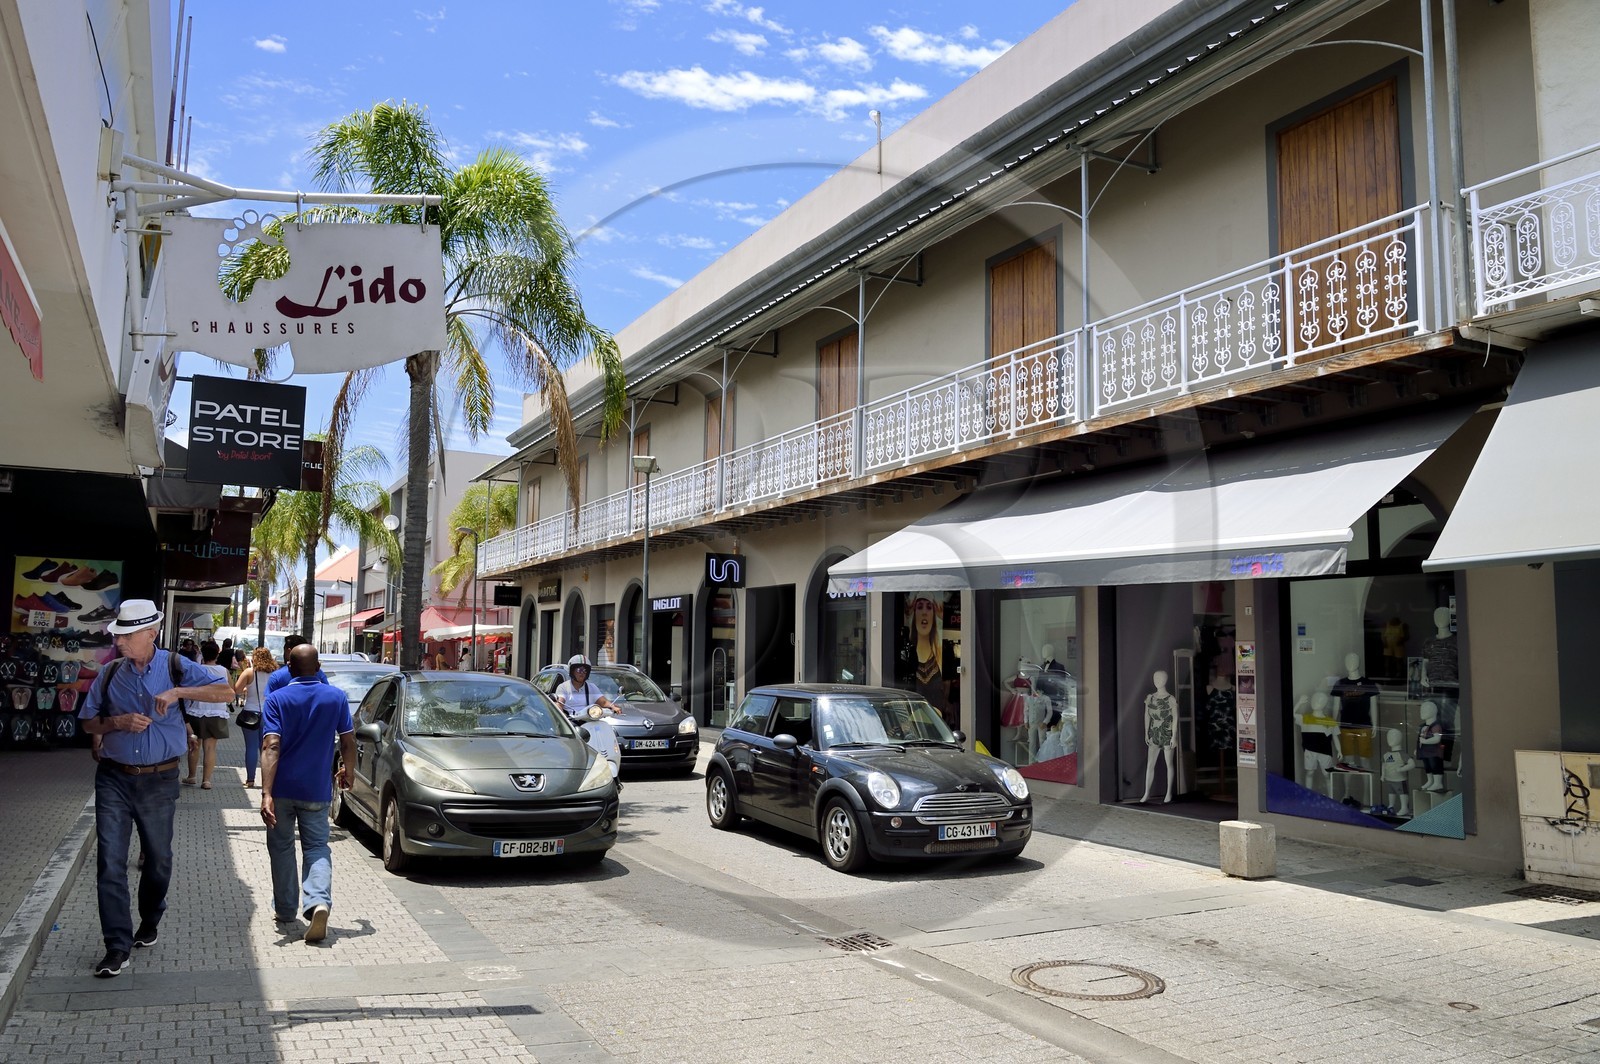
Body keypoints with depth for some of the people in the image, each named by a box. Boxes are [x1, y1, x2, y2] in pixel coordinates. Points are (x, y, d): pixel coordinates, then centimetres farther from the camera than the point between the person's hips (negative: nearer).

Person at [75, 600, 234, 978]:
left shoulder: (176, 667, -4)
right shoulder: (110, 674, 4)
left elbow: (226, 692, -12)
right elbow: (88, 722, 11)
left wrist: (178, 692, -25)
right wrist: (118, 722, -11)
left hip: (159, 780, -1)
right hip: (114, 779, 1)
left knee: (158, 858, 13)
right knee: (110, 861, -6)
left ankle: (149, 923, 37)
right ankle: (117, 947, -2)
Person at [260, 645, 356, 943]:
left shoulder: (277, 699, -7)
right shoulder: (337, 697, -2)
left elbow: (271, 747, -16)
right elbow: (348, 742, 1)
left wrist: (266, 793, -21)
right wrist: (347, 771, 20)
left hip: (282, 788, -1)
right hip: (317, 790, 1)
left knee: (281, 847, 17)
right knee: (316, 847, 9)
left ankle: (285, 909, 25)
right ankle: (318, 902, -14)